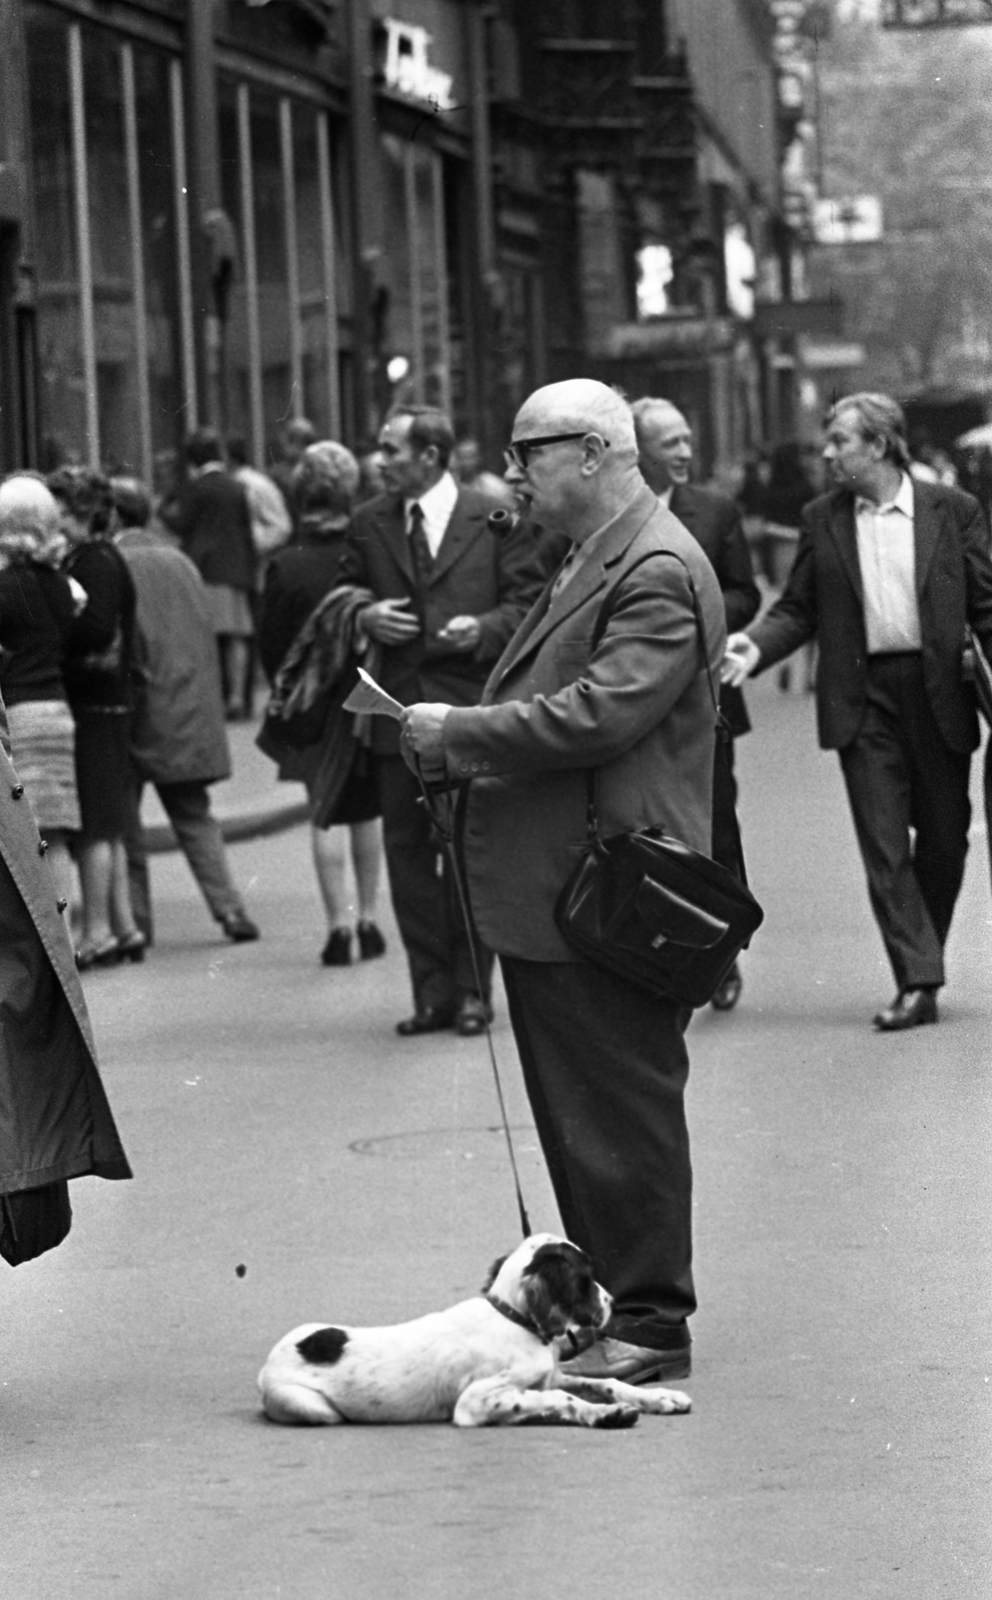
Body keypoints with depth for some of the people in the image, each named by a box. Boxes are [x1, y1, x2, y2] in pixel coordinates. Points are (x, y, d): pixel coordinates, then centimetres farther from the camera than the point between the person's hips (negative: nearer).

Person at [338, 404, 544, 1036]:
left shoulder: (492, 521, -2)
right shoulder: (370, 523, 9)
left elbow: (531, 602, 1)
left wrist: (484, 629, -15)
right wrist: (364, 618, -1)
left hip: (471, 706, -4)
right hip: (398, 708, 4)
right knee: (408, 854, 4)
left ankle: (472, 989, 13)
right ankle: (433, 993, 12)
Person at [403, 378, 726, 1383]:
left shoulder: (659, 572, -16)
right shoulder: (591, 560, 17)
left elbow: (600, 712, -25)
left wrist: (457, 735, -17)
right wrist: (454, 743, 4)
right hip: (549, 889, 10)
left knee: (623, 1112, -3)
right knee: (575, 1112, 15)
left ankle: (650, 1322, 6)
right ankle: (600, 1298, 24)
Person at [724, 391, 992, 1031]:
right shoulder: (822, 519, 7)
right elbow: (798, 610, 8)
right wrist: (756, 644, -11)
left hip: (938, 693, -1)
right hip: (863, 699, 1)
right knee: (884, 845, -4)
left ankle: (925, 958, 26)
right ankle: (917, 982, -4)